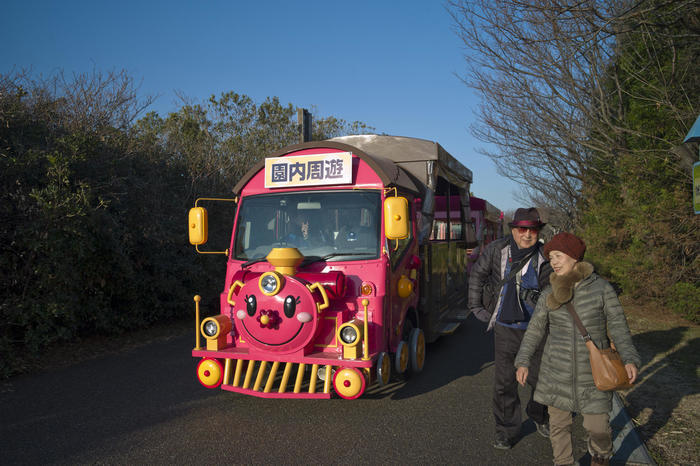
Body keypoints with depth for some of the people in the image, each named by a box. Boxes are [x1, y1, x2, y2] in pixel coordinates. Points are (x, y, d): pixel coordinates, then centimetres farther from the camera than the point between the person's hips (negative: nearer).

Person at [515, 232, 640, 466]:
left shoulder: (601, 288, -7)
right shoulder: (550, 293, -1)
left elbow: (618, 325, -5)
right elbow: (535, 328, 3)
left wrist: (629, 358, -16)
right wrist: (523, 361, -2)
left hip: (592, 372, -2)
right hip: (556, 372, 2)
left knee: (597, 426, 3)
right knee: (558, 423, 11)